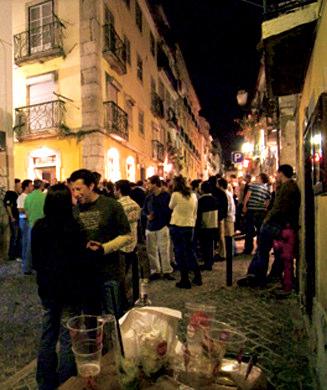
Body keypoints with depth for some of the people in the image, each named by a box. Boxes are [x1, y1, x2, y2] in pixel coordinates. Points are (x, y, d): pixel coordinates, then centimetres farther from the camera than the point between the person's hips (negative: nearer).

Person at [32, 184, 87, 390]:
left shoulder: (38, 227, -2)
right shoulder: (73, 227, -19)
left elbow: (35, 259, 8)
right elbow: (79, 260, -18)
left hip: (47, 288, 6)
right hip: (70, 288, -6)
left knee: (48, 335, 19)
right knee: (68, 338, 7)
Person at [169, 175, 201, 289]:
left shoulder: (176, 194, -11)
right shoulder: (193, 195, 5)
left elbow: (171, 207, 6)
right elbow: (195, 213, 11)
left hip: (177, 226, -5)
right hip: (190, 226, 5)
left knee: (180, 253, 4)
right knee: (190, 251, 18)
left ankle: (185, 280, 9)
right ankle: (197, 277, 23)